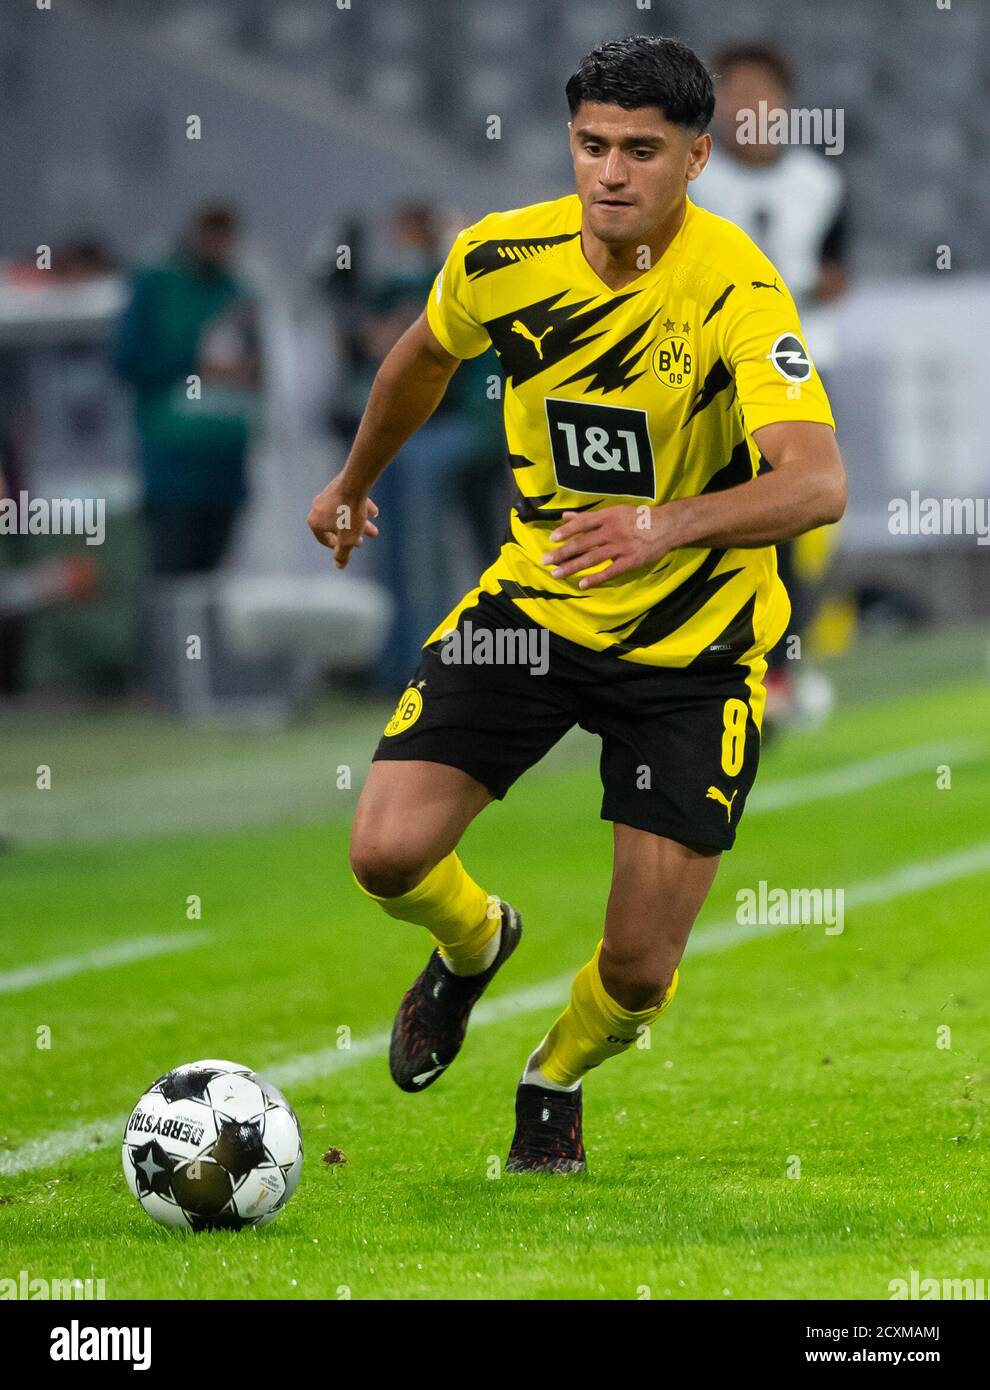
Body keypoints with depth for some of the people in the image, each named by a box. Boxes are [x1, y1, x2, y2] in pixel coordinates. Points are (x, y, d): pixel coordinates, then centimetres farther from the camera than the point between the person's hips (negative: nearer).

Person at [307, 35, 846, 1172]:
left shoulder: (738, 292, -24)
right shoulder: (504, 257, -9)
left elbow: (817, 483, -38)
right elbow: (425, 357, 16)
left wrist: (666, 526, -54)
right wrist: (355, 480, 31)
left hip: (694, 643, -3)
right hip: (534, 600, 3)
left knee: (638, 972, -5)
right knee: (388, 854, -15)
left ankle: (556, 1080, 33)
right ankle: (473, 944, 24)